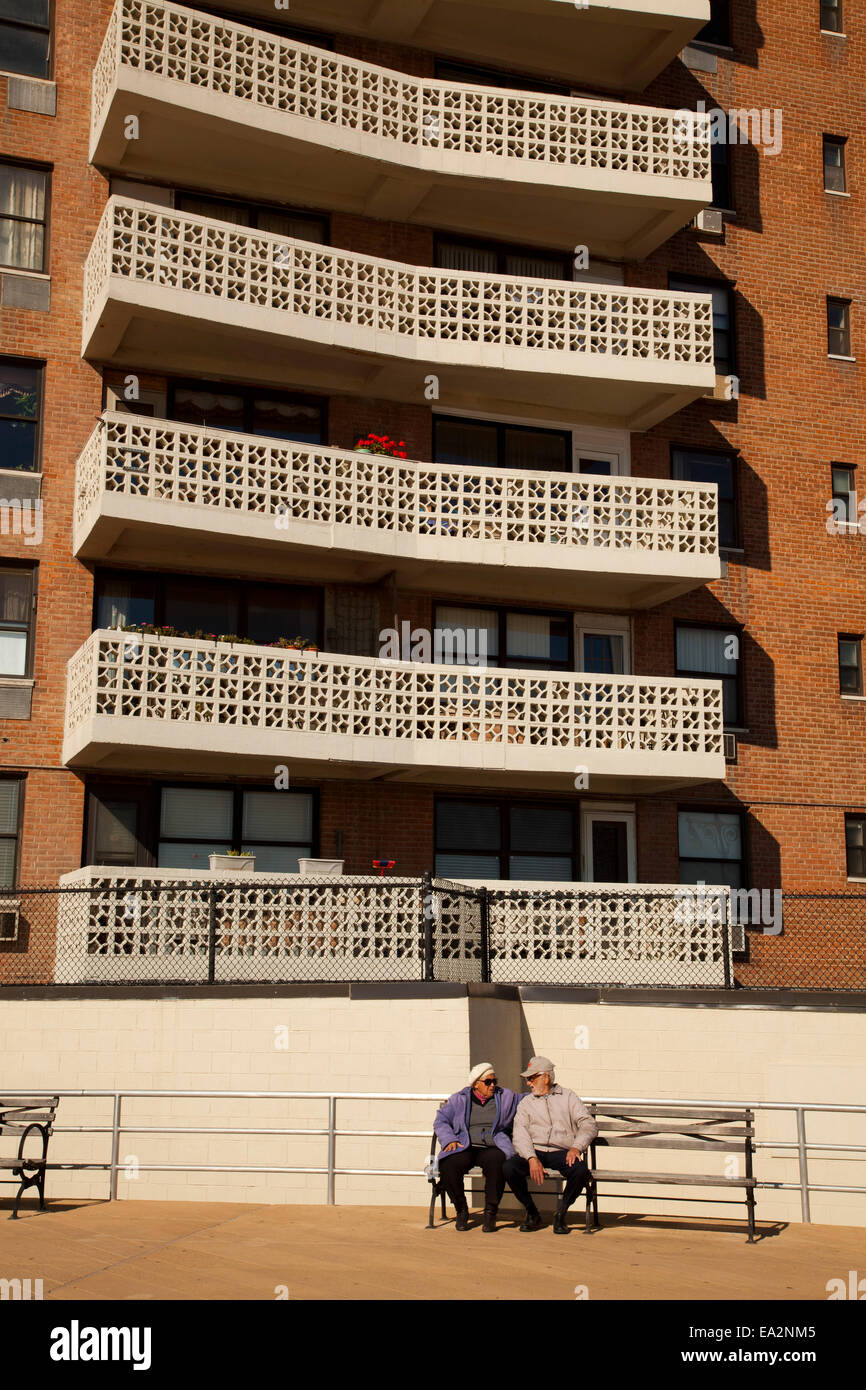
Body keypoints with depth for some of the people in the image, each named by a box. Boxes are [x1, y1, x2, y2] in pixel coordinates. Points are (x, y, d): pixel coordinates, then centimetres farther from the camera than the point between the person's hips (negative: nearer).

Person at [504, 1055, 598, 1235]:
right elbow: (520, 1134, 2)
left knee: (581, 1170, -33)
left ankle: (560, 1215, -9)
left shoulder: (568, 1097, 14)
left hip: (561, 1152, -1)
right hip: (533, 1151, 1)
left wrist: (576, 1147, -17)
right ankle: (532, 1214, -6)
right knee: (509, 1167, -28)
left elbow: (589, 1125, 3)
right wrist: (532, 1158, -18)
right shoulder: (526, 1103, 17)